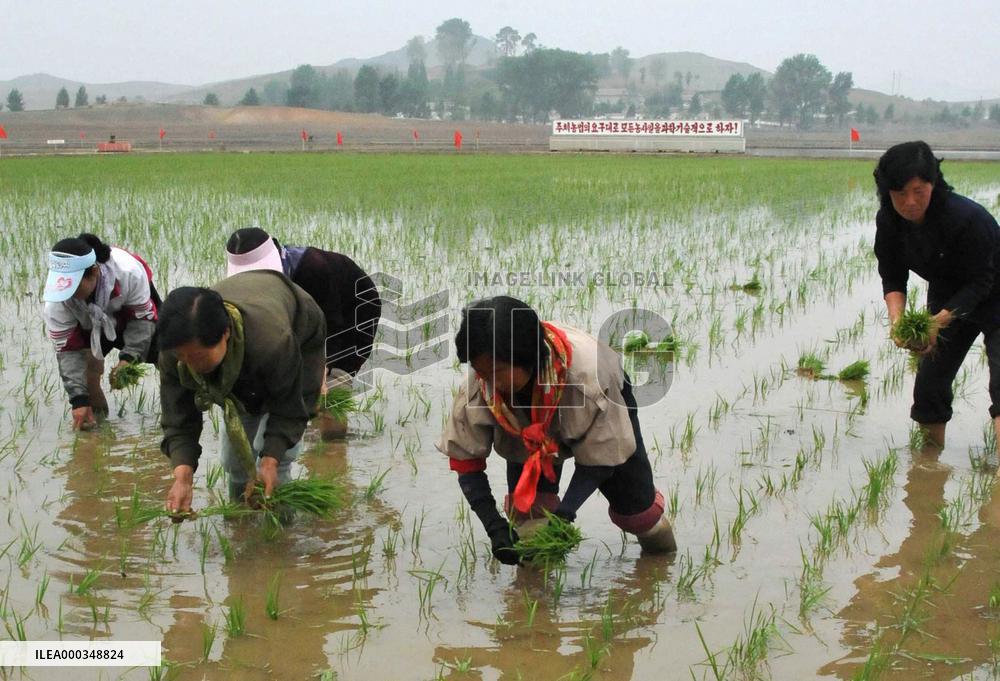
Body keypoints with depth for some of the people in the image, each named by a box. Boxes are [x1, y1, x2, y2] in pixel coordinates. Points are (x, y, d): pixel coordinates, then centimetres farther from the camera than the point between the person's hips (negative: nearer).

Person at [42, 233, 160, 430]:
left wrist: (128, 358, -35)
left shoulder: (130, 273, -44)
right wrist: (79, 399, -32)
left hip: (133, 308, 0)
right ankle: (96, 412, -2)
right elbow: (67, 350, -28)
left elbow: (142, 318, -26)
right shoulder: (56, 299, -37)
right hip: (89, 324, 0)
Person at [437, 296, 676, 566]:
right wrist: (494, 526, -36)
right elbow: (465, 459, -26)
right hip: (529, 430, 2)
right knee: (526, 509, -18)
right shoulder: (477, 387, -38)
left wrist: (564, 513, -43)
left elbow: (599, 457, -31)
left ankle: (651, 525, 38)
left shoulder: (587, 375, -45)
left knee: (634, 505, 3)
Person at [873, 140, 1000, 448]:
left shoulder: (967, 218, -33)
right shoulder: (888, 221, -14)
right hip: (947, 298, 6)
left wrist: (939, 320, -35)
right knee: (929, 379, 2)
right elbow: (892, 277, -6)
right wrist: (897, 319, -24)